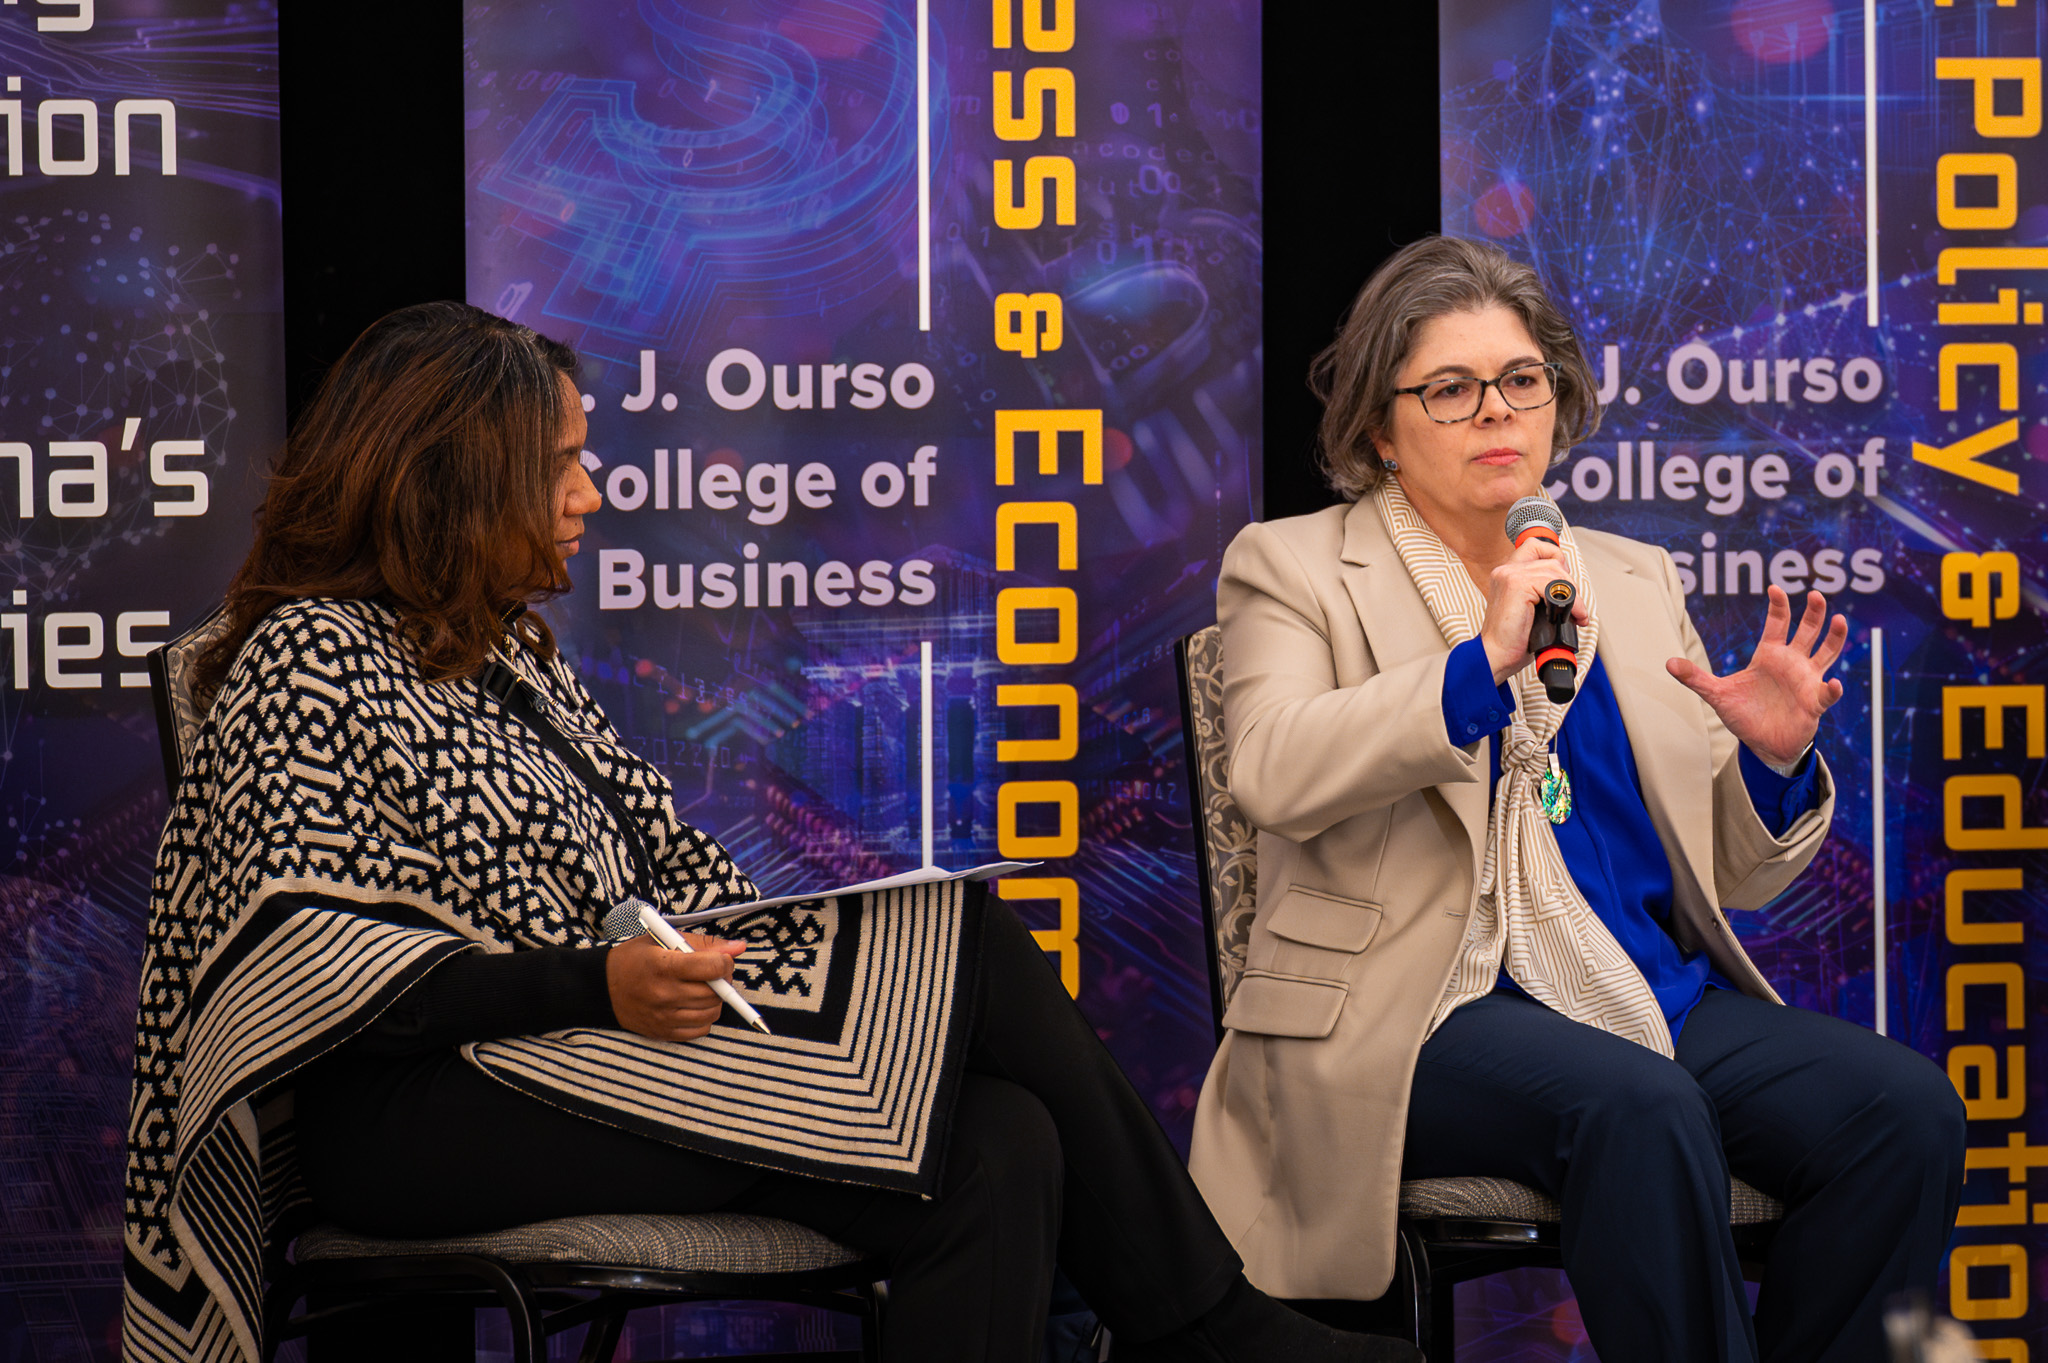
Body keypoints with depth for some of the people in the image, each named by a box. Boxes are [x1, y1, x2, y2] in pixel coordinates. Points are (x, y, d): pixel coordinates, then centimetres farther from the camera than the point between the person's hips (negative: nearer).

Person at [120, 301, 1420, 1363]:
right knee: (966, 946, -19)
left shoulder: (504, 651, 25)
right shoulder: (311, 658, -3)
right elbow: (298, 960, -15)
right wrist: (593, 985, -23)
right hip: (405, 1119, -8)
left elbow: (650, 854, 19)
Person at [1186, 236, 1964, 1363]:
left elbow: (1733, 878, 21)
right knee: (1638, 1104, -35)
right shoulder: (1293, 568, 9)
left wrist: (1772, 760, 0)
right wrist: (1481, 662, -21)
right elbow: (1273, 774, -12)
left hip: (1664, 997, 5)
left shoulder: (1632, 582, 22)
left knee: (1907, 1109, -22)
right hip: (1429, 1017, -5)